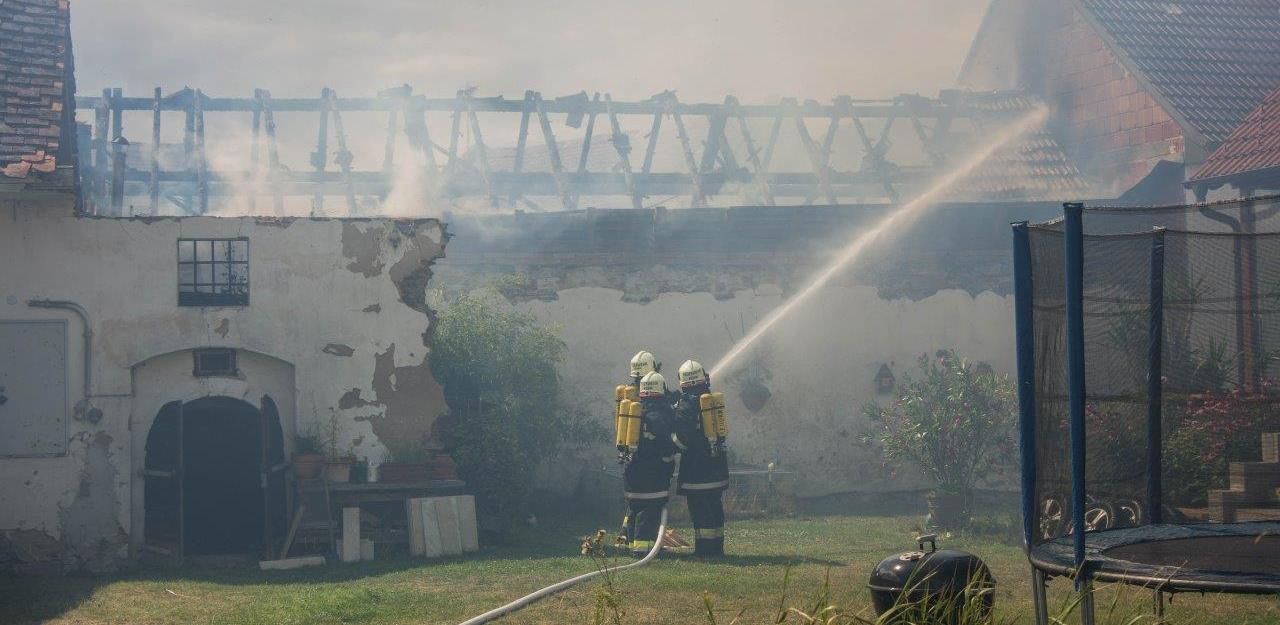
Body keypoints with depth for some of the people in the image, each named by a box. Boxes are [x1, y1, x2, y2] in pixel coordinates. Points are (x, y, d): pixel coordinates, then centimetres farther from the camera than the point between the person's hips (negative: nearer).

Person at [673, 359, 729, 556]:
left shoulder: (686, 405, -13)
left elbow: (682, 440, -19)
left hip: (696, 469, -7)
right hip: (717, 466, 7)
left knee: (700, 512, -3)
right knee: (715, 509, 14)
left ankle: (704, 549, -3)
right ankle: (717, 547, 19)